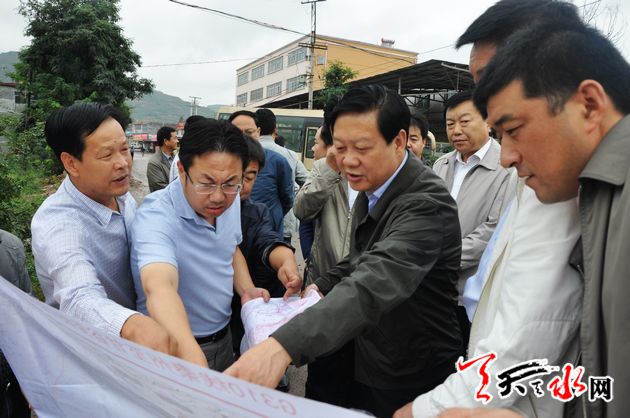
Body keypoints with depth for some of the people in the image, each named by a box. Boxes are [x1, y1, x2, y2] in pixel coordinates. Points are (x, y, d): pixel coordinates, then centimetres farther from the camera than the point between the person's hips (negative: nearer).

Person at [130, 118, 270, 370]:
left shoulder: (229, 201, -8)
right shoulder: (156, 217, -31)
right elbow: (159, 288, -47)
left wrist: (246, 288, -7)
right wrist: (197, 367, -62)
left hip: (224, 338, 7)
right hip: (173, 350, -6)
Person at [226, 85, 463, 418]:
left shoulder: (427, 202, -28)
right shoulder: (371, 188, -1)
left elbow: (378, 282, -44)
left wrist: (283, 345, -55)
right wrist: (322, 286, -3)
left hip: (415, 380, -7)